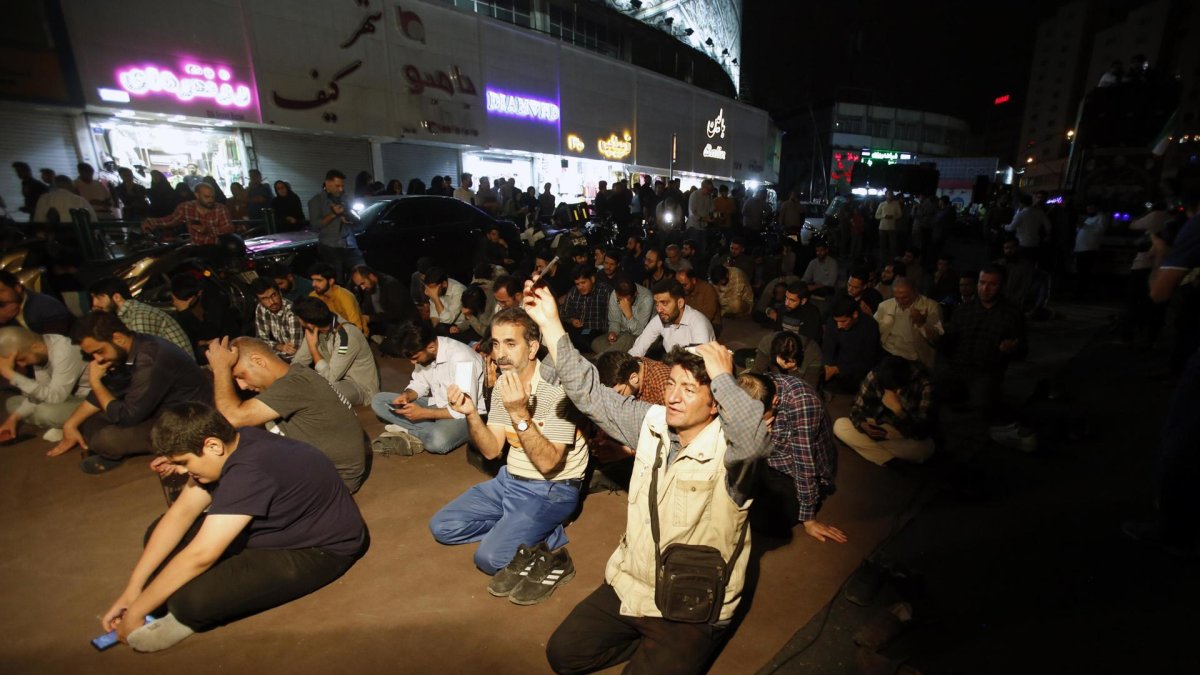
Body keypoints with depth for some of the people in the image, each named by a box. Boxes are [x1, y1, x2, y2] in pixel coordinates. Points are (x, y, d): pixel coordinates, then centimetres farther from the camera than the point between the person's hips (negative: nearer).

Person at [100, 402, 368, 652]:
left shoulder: (249, 471, -34)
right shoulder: (231, 445, -6)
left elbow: (199, 556, -30)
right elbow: (181, 513, 0)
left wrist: (136, 611, -15)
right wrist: (131, 589, -1)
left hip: (320, 549, -9)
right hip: (281, 525, 10)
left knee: (192, 600, -26)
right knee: (160, 533, 7)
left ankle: (186, 614, 4)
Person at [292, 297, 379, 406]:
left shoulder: (345, 337, -32)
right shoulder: (317, 328, -7)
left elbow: (330, 378, -27)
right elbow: (299, 360, 4)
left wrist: (313, 347, -25)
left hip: (360, 387, -8)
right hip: (338, 377, 8)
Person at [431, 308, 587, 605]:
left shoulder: (556, 388, -23)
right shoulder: (502, 385, 1)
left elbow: (548, 463, -26)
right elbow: (491, 450, 0)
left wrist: (520, 414, -36)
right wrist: (471, 414, -17)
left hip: (551, 489, -8)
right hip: (509, 480, 8)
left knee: (490, 557, -22)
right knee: (442, 527, 2)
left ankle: (551, 558, 5)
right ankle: (533, 537, 2)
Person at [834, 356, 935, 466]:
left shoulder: (923, 385, -25)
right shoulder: (875, 376, -18)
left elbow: (922, 432, -28)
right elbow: (856, 408, -9)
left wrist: (898, 409, -39)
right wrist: (863, 425, -29)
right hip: (877, 429, 4)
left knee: (925, 447, -37)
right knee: (839, 425, -18)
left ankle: (871, 445, -12)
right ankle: (892, 461, -16)